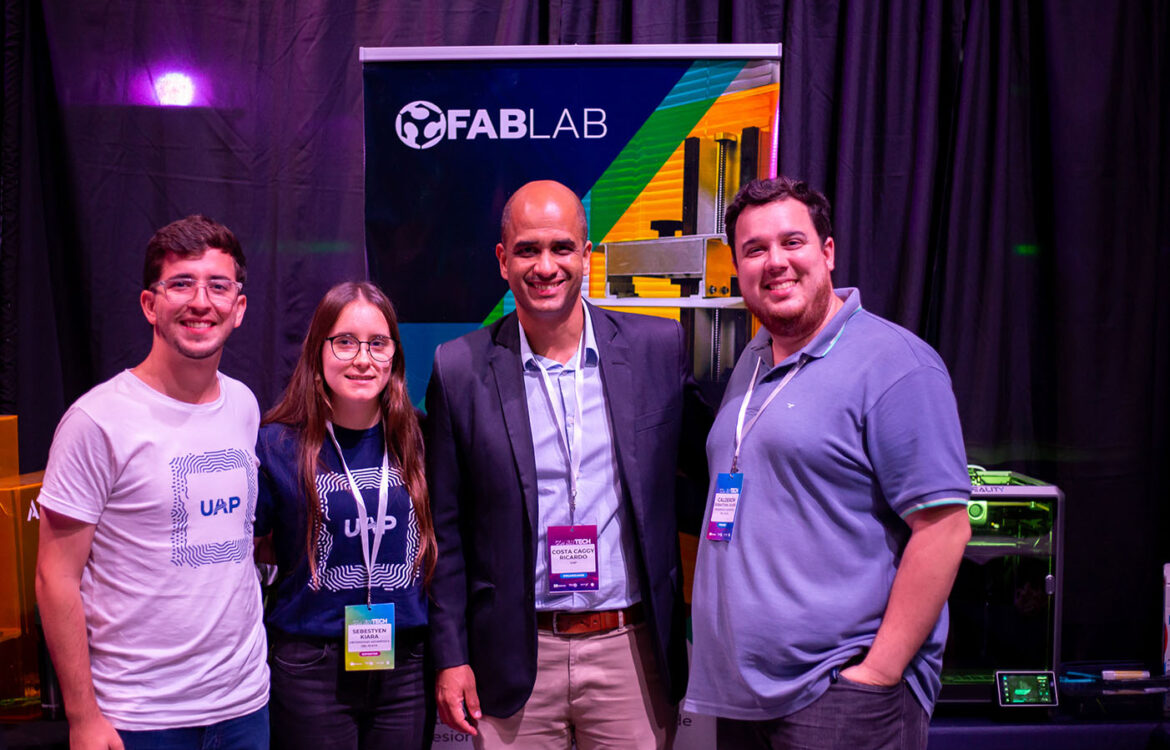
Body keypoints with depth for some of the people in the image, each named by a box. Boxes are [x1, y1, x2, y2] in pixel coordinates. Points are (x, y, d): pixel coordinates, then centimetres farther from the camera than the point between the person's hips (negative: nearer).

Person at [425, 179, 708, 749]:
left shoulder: (659, 347, -1)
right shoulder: (460, 370, -2)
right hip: (515, 658, 0)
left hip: (631, 646, 1)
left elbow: (707, 464, 7)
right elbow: (445, 528, 2)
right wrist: (451, 655, 0)